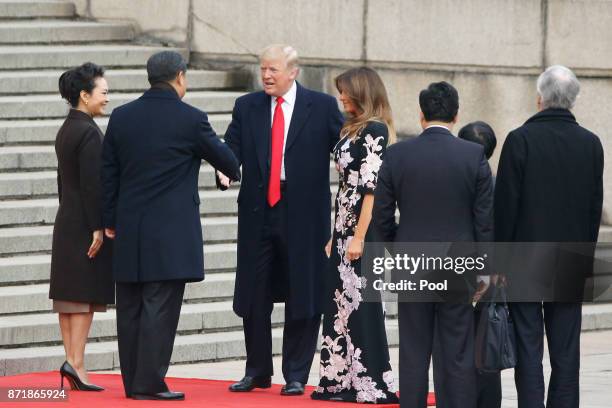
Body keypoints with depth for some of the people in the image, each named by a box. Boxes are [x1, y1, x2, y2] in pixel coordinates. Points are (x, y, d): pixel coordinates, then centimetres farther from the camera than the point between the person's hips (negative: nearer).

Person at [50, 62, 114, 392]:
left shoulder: (66, 130, 13)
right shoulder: (88, 132, -15)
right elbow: (92, 183, -19)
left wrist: (71, 223, 20)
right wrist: (98, 227, -18)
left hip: (66, 222, 9)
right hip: (85, 224, -9)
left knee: (68, 295, 8)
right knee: (86, 295, -7)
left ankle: (71, 361, 10)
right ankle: (76, 363, -10)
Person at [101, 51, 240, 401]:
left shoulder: (121, 117, 6)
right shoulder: (191, 119, -8)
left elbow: (109, 173, 10)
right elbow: (225, 159, 6)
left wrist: (110, 221, 17)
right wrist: (236, 172, 29)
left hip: (130, 231, 5)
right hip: (172, 233, -5)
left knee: (130, 307, 8)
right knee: (160, 307, -5)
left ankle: (133, 381, 12)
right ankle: (150, 383, -7)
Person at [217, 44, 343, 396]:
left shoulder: (322, 107, 0)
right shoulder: (247, 107, 8)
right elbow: (231, 149, 4)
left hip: (303, 213, -3)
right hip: (258, 211, 3)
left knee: (303, 298, 2)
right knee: (254, 297, 8)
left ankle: (296, 376, 11)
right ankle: (258, 371, 21)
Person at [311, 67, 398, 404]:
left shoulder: (374, 130, -11)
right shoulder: (353, 130, 16)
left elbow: (371, 187, -17)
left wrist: (359, 237, -21)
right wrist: (335, 236, 17)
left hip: (361, 229, -9)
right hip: (344, 228, 9)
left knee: (359, 303, -6)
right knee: (340, 303, 9)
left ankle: (371, 384, -1)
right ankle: (342, 380, 13)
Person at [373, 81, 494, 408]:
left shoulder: (396, 155, -4)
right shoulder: (474, 155, -6)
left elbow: (381, 215, 0)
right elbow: (485, 218, -5)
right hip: (459, 267, -1)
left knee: (413, 354, 7)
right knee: (458, 354, 3)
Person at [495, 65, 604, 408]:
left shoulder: (520, 139, -10)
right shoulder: (591, 144, 2)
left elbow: (505, 204, -10)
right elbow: (595, 208, 7)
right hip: (571, 267, 3)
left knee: (528, 348, -1)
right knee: (566, 351, 7)